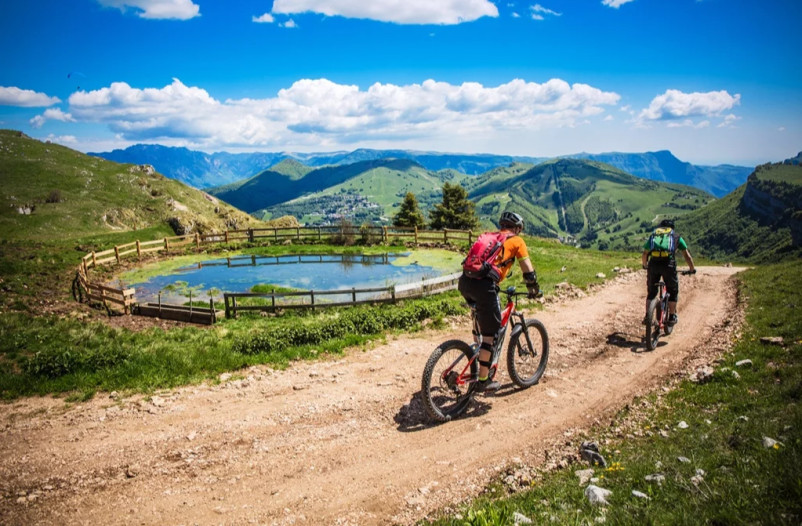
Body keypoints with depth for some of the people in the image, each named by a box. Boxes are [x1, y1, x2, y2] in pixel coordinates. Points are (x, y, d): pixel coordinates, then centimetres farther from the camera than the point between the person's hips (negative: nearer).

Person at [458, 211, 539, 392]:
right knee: (491, 332, 4)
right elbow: (528, 272, 11)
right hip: (484, 285, -6)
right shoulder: (516, 241, 14)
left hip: (464, 282, 6)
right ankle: (483, 381, 9)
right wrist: (534, 290, 28)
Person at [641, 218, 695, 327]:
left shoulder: (653, 235, 26)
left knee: (651, 292, 17)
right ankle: (672, 317, 18)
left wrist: (645, 265, 44)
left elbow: (644, 255, 26)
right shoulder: (676, 236, 23)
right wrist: (692, 268, 38)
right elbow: (687, 255, 25)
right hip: (669, 264, -1)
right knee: (673, 291, 18)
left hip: (653, 264, 2)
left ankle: (647, 317, 12)